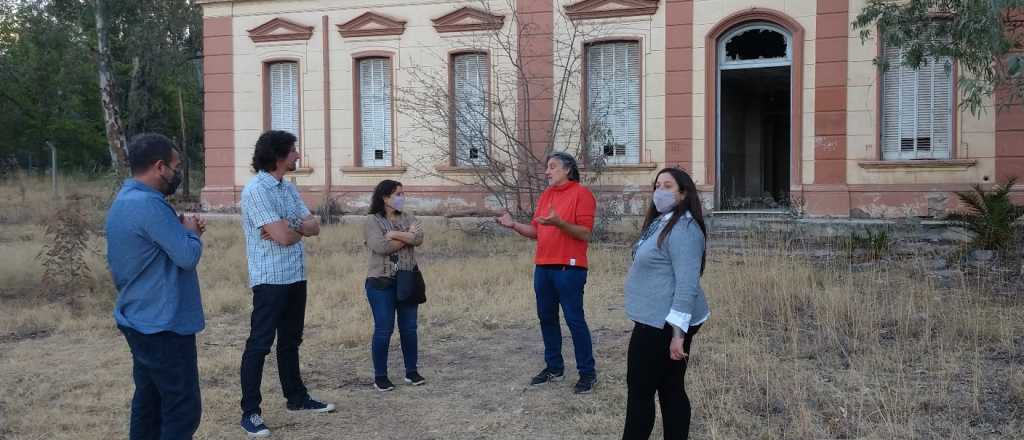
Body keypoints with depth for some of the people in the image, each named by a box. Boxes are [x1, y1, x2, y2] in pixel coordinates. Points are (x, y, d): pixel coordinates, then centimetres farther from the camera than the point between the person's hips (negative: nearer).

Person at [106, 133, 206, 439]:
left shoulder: (124, 201, 12)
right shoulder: (149, 205, -22)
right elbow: (188, 256, -22)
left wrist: (183, 230, 7)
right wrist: (192, 232, -3)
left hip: (140, 320, 10)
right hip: (163, 325, -10)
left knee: (149, 404, 15)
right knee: (183, 411, -4)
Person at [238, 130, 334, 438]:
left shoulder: (289, 189, 12)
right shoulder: (255, 190, -15)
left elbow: (314, 227, 6)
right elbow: (283, 236, -22)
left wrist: (289, 227, -13)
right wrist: (300, 227, -1)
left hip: (296, 277, 9)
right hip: (271, 280, -9)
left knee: (290, 340, 18)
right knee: (259, 344, -4)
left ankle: (297, 398, 29)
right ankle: (250, 412, 1)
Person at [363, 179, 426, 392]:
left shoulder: (407, 217, 10)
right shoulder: (372, 220, -5)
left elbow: (419, 238, -6)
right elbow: (380, 246, -20)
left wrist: (395, 234, -16)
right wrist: (407, 237, -10)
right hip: (381, 283, -5)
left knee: (409, 328, 10)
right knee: (383, 330, -1)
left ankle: (411, 371, 22)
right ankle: (380, 376, 9)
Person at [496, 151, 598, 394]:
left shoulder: (581, 193, -7)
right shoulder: (546, 195, 15)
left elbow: (585, 233, -15)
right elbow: (536, 231, 17)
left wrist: (558, 223, -27)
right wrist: (513, 225, 1)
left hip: (569, 268, -8)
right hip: (543, 267, 8)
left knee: (574, 319, -4)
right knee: (546, 318, 12)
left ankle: (587, 372, 5)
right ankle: (554, 367, 24)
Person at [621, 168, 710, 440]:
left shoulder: (683, 229, -18)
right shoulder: (661, 223, 15)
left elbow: (687, 284, -24)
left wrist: (678, 332, -27)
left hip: (665, 324, -10)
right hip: (659, 320, 10)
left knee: (640, 389, 0)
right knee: (671, 389, 13)